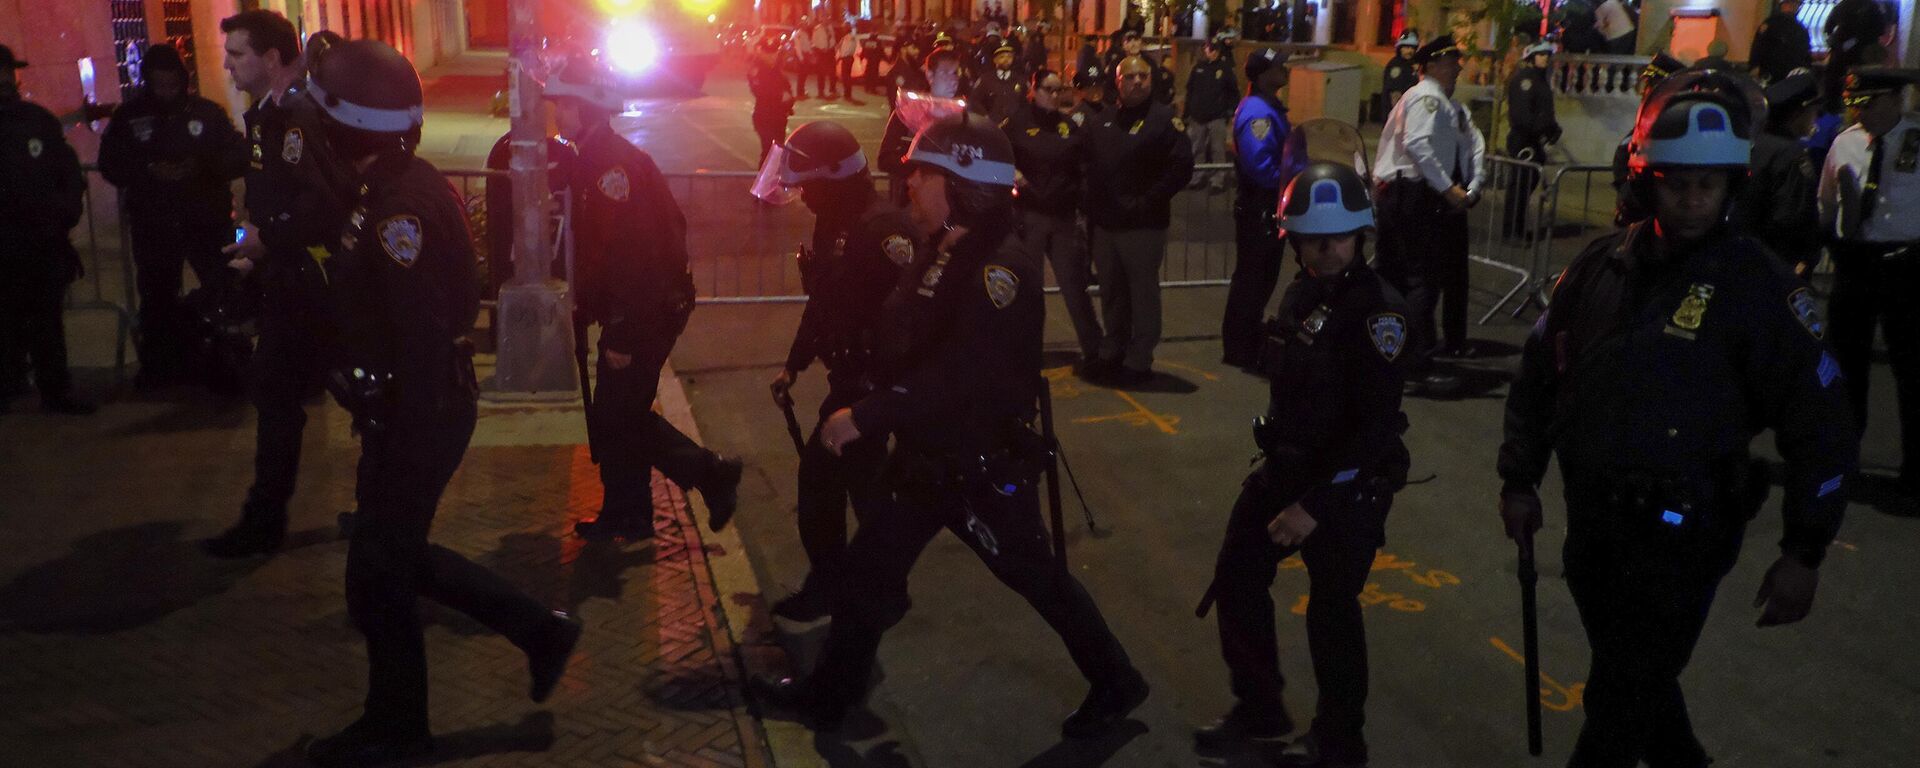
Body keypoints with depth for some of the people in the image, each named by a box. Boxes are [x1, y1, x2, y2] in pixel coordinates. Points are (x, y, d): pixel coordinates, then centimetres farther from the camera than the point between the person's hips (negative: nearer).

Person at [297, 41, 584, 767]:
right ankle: (539, 629, 27)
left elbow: (423, 337, -26)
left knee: (377, 577, 7)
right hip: (417, 404, 10)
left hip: (417, 414, -10)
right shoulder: (399, 186, 6)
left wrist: (405, 450, -23)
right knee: (398, 555, 21)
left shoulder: (399, 207, -25)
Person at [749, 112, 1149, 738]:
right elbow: (904, 346, 13)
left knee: (1037, 578, 7)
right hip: (931, 456, 9)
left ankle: (1115, 685, 28)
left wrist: (866, 417, -30)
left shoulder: (1000, 267, -24)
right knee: (870, 567, 13)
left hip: (987, 463, -9)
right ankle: (829, 693, 29)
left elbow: (960, 375, -33)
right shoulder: (943, 254, 5)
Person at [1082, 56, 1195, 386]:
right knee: (1111, 293, 15)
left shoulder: (1164, 119, -7)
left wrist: (1148, 201, -16)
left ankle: (1139, 361, 9)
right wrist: (1091, 211, 9)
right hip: (1105, 223, 7)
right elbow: (1091, 169, 21)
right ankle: (1112, 353, 28)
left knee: (1143, 293, 1)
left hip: (1143, 226, -7)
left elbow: (1182, 167, -14)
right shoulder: (1104, 122, 15)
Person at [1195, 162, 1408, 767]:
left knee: (1331, 612, 6)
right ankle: (1259, 708, 35)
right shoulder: (1303, 291, 3)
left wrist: (1315, 503, -25)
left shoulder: (1376, 309, -22)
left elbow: (1378, 426, -26)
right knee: (1237, 578, 15)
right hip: (1285, 467, 8)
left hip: (1348, 485, -8)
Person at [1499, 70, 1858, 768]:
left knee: (1618, 705, 2)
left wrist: (1804, 553, -11)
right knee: (1635, 676, 22)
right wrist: (1519, 480, 11)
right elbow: (1539, 372, 11)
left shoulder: (1757, 286, -13)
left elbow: (1819, 425, -10)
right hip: (1592, 520, 5)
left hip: (1680, 534, -5)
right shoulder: (1601, 266, 1)